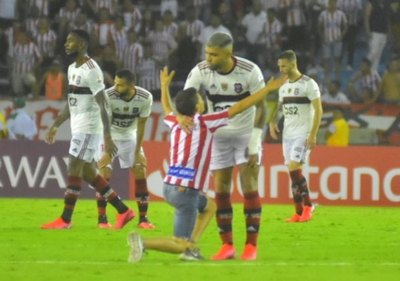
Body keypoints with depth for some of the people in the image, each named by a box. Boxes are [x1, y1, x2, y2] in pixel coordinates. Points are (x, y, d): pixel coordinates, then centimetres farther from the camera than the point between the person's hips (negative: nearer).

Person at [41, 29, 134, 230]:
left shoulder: (91, 70, -16)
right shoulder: (72, 68, 13)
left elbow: (103, 105, -19)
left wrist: (107, 137, -23)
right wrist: (55, 126, 24)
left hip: (88, 128, -10)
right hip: (77, 128, 10)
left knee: (74, 170, -6)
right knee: (88, 173, 10)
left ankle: (65, 219, -1)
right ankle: (123, 211, 15)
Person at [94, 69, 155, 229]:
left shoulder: (145, 98, -22)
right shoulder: (108, 96, -30)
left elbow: (141, 125, -13)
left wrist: (138, 151, -13)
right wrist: (107, 151, -31)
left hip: (130, 136, 3)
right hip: (109, 135, -3)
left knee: (140, 171, -5)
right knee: (104, 172, -15)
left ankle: (143, 218, 2)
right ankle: (102, 219, -10)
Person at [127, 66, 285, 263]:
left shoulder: (175, 122, 9)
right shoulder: (205, 123, -8)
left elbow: (166, 108, 34)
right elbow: (239, 107, -4)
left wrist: (165, 85, 52)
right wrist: (268, 89, 2)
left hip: (170, 186, 8)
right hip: (186, 190, -8)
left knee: (209, 207, 31)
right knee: (179, 245, -6)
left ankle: (190, 247, 13)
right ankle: (143, 243, -29)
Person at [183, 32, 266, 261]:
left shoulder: (250, 71, -21)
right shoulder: (201, 71, -17)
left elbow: (261, 107, -13)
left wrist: (254, 145, -16)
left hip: (246, 133, -2)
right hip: (219, 136, 2)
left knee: (249, 187, -8)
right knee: (221, 189, 0)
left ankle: (252, 245, -3)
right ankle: (227, 245, 7)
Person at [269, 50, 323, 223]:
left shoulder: (308, 84, -8)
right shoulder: (283, 86, 14)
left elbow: (318, 110, -11)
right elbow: (279, 107, 25)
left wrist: (313, 135, -17)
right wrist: (272, 122, 5)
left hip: (302, 134, -7)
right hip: (287, 134, 7)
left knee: (294, 168, -18)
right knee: (292, 173, 3)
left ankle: (307, 205, -5)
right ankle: (299, 213, 5)